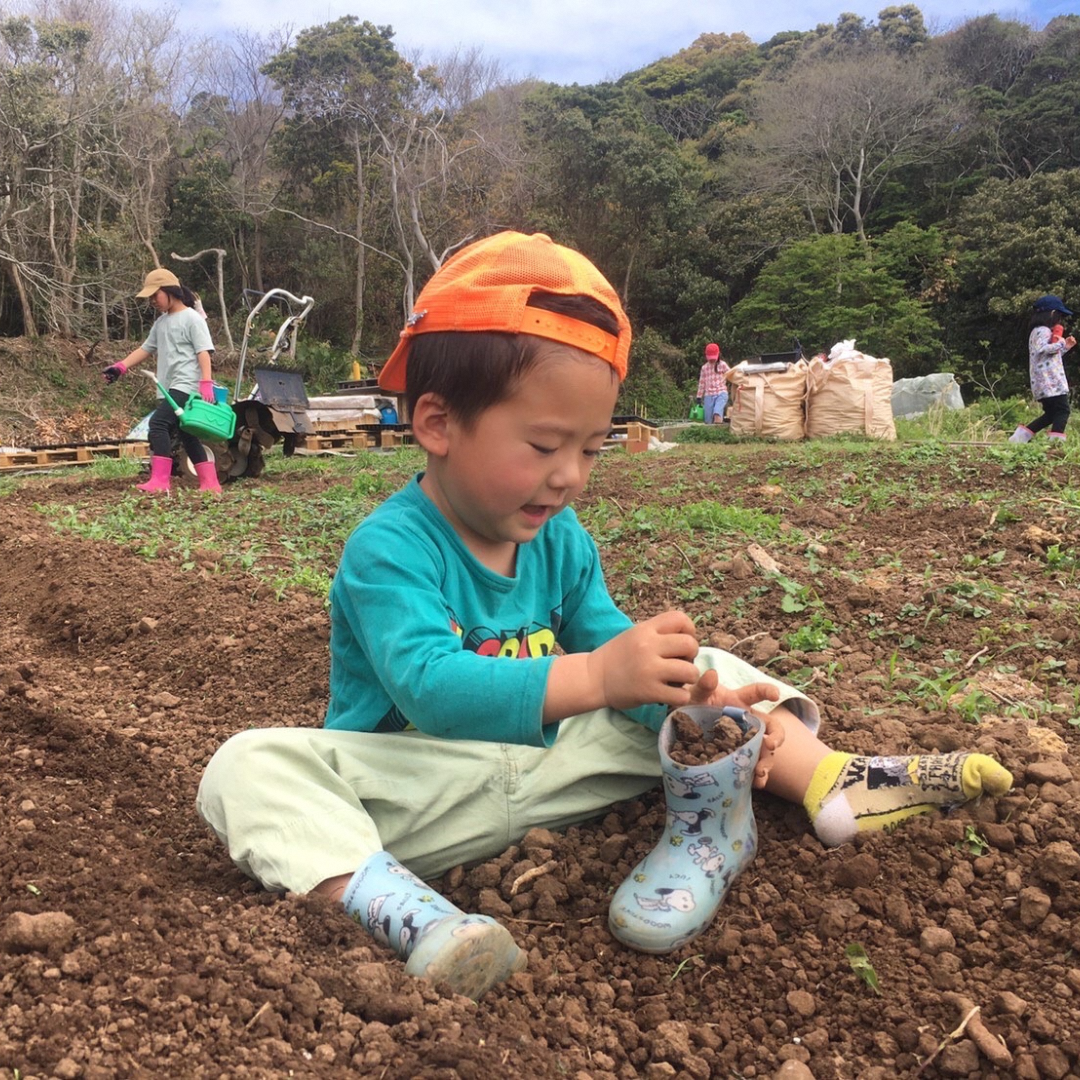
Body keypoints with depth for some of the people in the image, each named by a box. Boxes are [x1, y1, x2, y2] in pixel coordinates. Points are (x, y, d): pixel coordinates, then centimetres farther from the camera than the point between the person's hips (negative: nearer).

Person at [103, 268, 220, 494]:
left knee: (158, 423, -22)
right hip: (169, 389, 9)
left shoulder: (192, 318, -4)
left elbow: (204, 352, -12)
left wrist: (206, 383, -22)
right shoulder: (161, 322, 20)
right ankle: (210, 483, 12)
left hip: (187, 386, -9)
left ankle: (159, 482, -25)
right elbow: (146, 349, 24)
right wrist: (121, 367, 13)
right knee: (186, 436, 8)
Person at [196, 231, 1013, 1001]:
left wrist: (700, 703, -20)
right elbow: (429, 687, -36)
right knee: (249, 767, -31)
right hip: (418, 794, -5)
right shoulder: (390, 548, -21)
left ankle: (831, 782, -9)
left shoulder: (562, 540, 1)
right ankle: (400, 907, -49)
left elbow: (606, 642, 1)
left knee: (705, 670, 3)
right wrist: (595, 677, -46)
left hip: (546, 762, 5)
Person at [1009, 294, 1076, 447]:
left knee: (1051, 414, 13)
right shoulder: (1043, 331, -8)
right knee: (1062, 410, -13)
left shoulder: (1037, 331, 24)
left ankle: (1019, 436, 11)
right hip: (1051, 381, -10)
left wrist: (1065, 347, 22)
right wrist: (1059, 343, -17)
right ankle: (1056, 441, -22)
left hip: (1044, 382, 10)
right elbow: (1042, 349, -27)